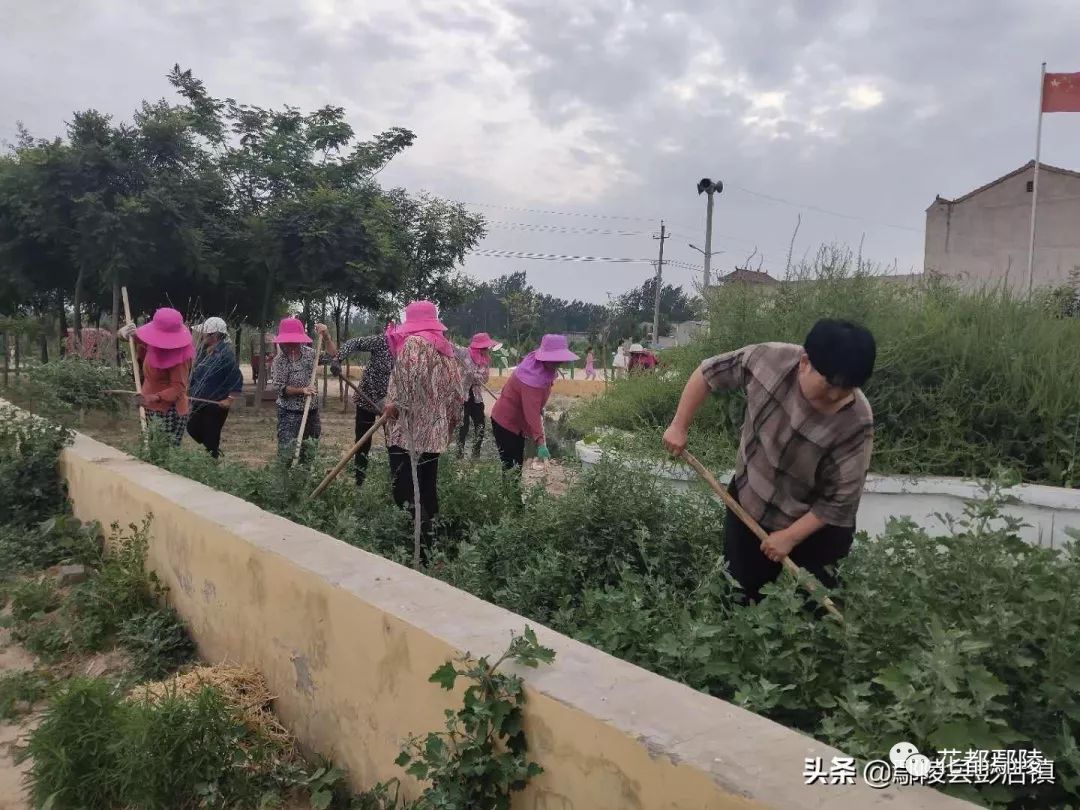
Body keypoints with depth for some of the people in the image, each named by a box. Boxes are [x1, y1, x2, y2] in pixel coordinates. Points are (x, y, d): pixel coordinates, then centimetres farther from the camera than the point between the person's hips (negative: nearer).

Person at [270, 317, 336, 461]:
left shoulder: (309, 353, 2)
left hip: (311, 410, 5)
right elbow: (280, 388, -14)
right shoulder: (279, 361, -9)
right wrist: (301, 390, -26)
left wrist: (326, 336, -11)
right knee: (289, 452, -6)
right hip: (289, 413, -4)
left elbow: (332, 356, 1)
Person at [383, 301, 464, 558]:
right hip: (434, 432, 8)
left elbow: (409, 378, -25)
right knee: (426, 489, 14)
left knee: (406, 491, -4)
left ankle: (415, 549, -4)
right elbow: (456, 389, 13)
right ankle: (428, 544, 22)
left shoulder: (413, 342, -8)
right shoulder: (445, 347, 14)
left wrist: (394, 403, -11)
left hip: (410, 431, -8)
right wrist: (448, 421, 20)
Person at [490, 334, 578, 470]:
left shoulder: (543, 367, -4)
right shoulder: (533, 377, -33)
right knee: (509, 466, -6)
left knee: (518, 463, 16)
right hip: (506, 422, -10)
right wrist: (541, 443, -42)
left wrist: (540, 408, 2)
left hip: (518, 422, 10)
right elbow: (532, 412, -39)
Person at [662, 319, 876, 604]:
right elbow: (709, 373, -6)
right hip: (749, 501, 3)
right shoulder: (769, 359, -24)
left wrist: (790, 537, -16)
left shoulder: (856, 423, -29)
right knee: (738, 595, 15)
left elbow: (840, 499, -19)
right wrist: (679, 426, -5)